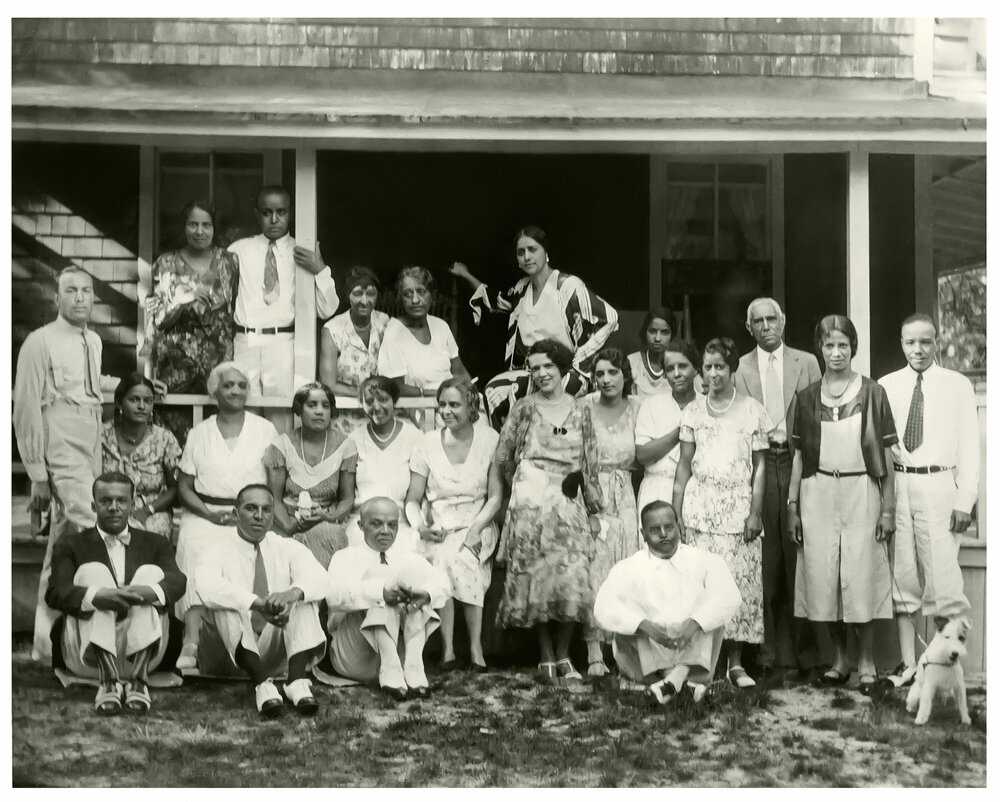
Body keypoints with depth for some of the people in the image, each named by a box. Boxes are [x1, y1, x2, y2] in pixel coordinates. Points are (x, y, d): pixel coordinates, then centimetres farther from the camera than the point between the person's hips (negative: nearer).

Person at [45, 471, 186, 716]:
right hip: (88, 654, -1)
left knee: (151, 572, -17)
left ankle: (139, 681, -34)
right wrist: (97, 597, -30)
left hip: (140, 652, 1)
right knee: (93, 570, -18)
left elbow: (177, 582, -4)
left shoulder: (155, 544, 17)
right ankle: (108, 682, -36)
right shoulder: (71, 545, 13)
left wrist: (150, 591, -30)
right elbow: (56, 593, -6)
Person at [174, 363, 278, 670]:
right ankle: (191, 641, -39)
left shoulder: (265, 430, 13)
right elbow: (184, 486, 11)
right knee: (196, 549, -32)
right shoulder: (199, 434, 16)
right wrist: (209, 513, -7)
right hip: (205, 513, 1)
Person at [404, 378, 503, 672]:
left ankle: (475, 648, -22)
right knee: (442, 559, -31)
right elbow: (413, 499, 6)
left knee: (459, 558, -31)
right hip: (437, 529, 1)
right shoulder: (428, 443, 4)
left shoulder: (489, 439, 1)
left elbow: (495, 496, -1)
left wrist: (474, 530, -15)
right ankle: (446, 648, -23)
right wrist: (419, 526, -14)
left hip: (477, 527, -1)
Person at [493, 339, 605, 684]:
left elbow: (590, 464, 12)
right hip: (531, 505, -2)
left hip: (570, 506, 2)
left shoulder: (580, 410, 10)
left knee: (572, 581, -6)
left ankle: (563, 657, 7)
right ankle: (546, 658, 7)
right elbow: (503, 458, 8)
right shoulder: (524, 409, 4)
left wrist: (595, 509, 10)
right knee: (536, 579, -4)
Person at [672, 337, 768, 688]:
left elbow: (759, 465, 4)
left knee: (739, 579, -3)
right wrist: (676, 512, 3)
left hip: (738, 504, -1)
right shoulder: (693, 411, 8)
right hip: (699, 504, 1)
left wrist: (755, 512, -4)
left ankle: (735, 663, 3)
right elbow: (684, 465, 9)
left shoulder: (752, 410, 4)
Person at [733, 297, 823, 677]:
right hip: (759, 465, 0)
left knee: (799, 556, -2)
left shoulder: (806, 363, 11)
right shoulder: (740, 368, 11)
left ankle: (805, 648, 7)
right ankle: (772, 649, 5)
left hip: (798, 462, 0)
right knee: (765, 560, -1)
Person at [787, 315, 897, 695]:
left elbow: (886, 453, 2)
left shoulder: (872, 393, 2)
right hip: (818, 493, 2)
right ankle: (839, 660, 17)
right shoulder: (807, 397, 8)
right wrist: (792, 505, 6)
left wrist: (888, 507, -2)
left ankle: (866, 662, 11)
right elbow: (799, 453, 11)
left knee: (861, 577, -2)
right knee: (822, 579, 3)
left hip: (861, 491, -2)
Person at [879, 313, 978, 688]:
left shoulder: (958, 385, 3)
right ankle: (908, 664, 16)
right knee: (902, 577, 8)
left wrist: (965, 500, -5)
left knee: (943, 578, -6)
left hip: (938, 486, -2)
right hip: (895, 485, 2)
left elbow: (969, 446, 2)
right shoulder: (886, 386, 8)